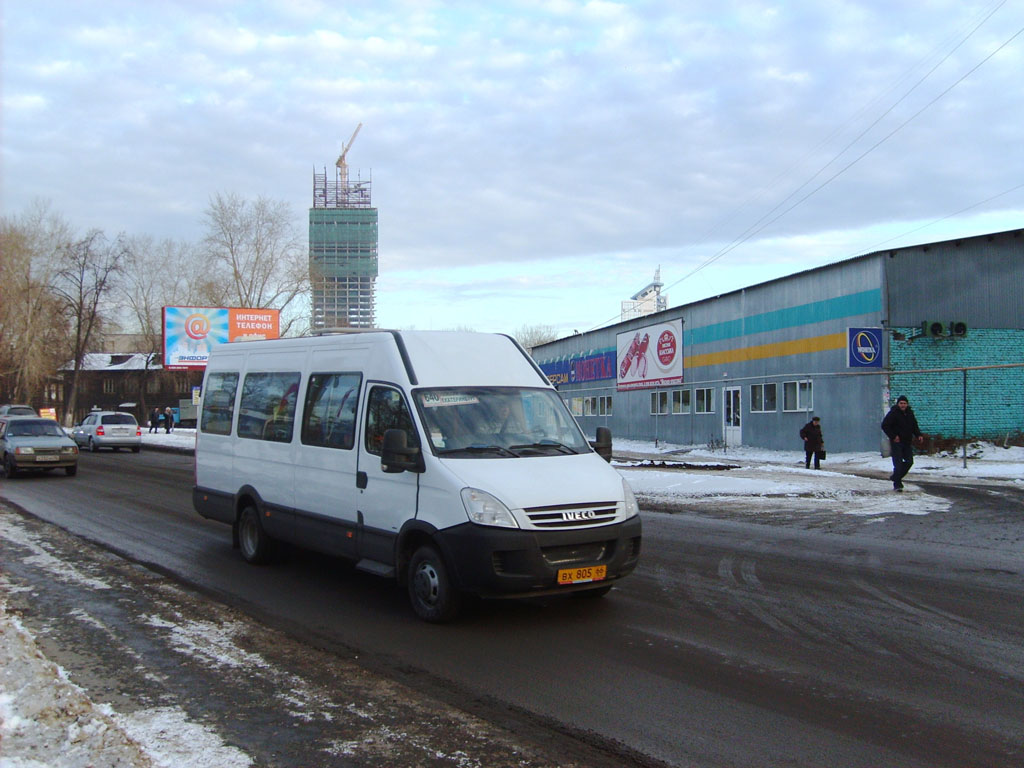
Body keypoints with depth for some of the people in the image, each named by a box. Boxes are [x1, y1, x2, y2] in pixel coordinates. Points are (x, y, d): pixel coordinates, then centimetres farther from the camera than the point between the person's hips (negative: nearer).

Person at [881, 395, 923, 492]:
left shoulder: (910, 413, 11)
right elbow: (884, 425, -11)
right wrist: (893, 436, -16)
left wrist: (918, 435, 5)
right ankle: (897, 484, -7)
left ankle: (895, 477, 24)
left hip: (907, 442, 7)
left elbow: (914, 426, 22)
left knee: (909, 461, 6)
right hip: (897, 442, -7)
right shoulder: (893, 413, -8)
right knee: (898, 463, -10)